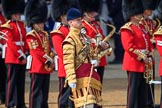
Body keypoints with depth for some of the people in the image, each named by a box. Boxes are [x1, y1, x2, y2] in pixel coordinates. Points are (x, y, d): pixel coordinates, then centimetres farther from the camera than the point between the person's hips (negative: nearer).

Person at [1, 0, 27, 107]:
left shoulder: (22, 25, 14)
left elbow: (24, 41, 14)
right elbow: (11, 43, -14)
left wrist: (25, 54, 1)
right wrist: (20, 55, -16)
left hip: (22, 58, 7)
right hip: (13, 58, -7)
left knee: (21, 82, 10)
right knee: (12, 81, -4)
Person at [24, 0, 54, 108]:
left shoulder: (45, 35, 16)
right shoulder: (31, 36, -9)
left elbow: (49, 49, 16)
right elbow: (36, 51, -16)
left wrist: (51, 59, -1)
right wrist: (47, 60, -17)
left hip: (47, 67, 8)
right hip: (37, 67, -7)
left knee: (45, 91, 11)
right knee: (36, 91, -6)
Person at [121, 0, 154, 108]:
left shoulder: (142, 28, 18)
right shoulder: (127, 29, -10)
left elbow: (149, 44, 21)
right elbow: (129, 47, -19)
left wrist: (148, 56, 5)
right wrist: (142, 57, -19)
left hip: (144, 64, 8)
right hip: (134, 63, -8)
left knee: (142, 89, 10)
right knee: (134, 88, -6)